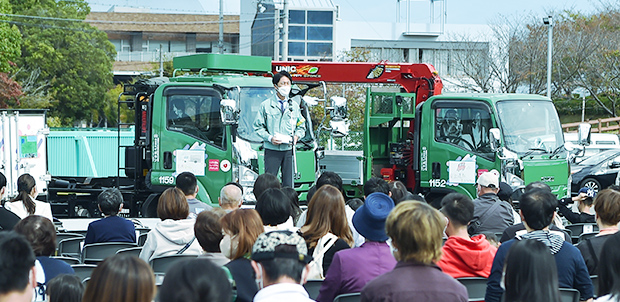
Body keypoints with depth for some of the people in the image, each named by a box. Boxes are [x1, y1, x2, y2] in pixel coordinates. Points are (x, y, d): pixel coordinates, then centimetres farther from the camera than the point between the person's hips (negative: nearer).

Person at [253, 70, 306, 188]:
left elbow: (301, 126, 20)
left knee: (288, 185, 1)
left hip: (289, 150, 3)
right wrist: (270, 138, -12)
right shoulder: (266, 105, 2)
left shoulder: (294, 106, 13)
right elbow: (258, 127, 3)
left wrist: (296, 136, -2)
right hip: (272, 151, -3)